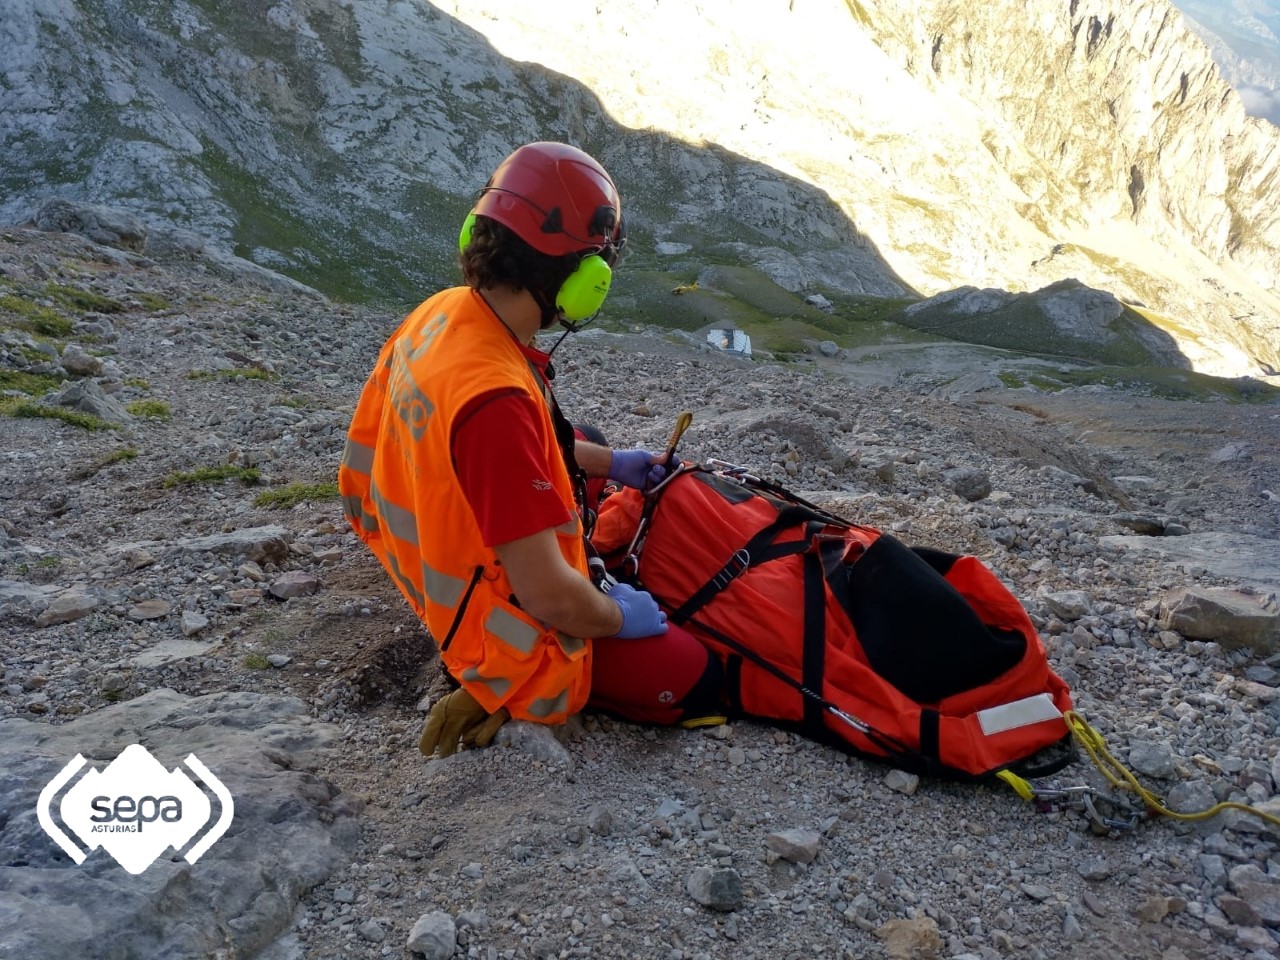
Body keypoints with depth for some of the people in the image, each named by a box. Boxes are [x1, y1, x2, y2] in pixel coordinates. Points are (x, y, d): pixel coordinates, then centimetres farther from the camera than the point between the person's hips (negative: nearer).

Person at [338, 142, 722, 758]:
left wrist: (609, 462, 13)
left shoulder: (442, 312, -10)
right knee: (696, 681, 3)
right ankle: (514, 692, 2)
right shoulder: (495, 399, -38)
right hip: (510, 624, -9)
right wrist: (620, 617, -13)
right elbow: (549, 595, -33)